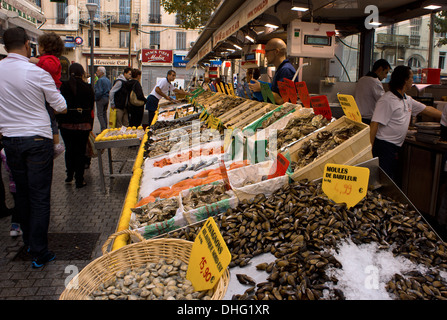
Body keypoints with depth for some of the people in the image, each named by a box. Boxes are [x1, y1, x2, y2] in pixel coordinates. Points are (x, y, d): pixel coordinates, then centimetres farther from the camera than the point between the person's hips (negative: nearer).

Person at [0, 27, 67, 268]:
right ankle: (39, 253, 6)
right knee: (40, 197, 1)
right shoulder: (37, 73, -13)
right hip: (37, 139, -4)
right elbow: (61, 107, -5)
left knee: (21, 193, 18)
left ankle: (28, 241, 33)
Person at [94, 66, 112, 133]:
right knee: (104, 114, 15)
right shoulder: (108, 80, 13)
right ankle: (105, 128, 17)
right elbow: (110, 90, 16)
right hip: (107, 98, 9)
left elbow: (99, 92, -20)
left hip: (101, 98, -9)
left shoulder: (100, 80, -14)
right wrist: (108, 97, 18)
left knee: (100, 114, -5)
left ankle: (103, 129, -10)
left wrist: (95, 98, -8)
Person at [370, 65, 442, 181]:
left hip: (396, 148, 9)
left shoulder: (408, 100, 14)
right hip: (384, 146, -9)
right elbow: (374, 125, -19)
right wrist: (370, 149, -22)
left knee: (393, 180, 14)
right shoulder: (387, 100, -14)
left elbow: (428, 110, 26)